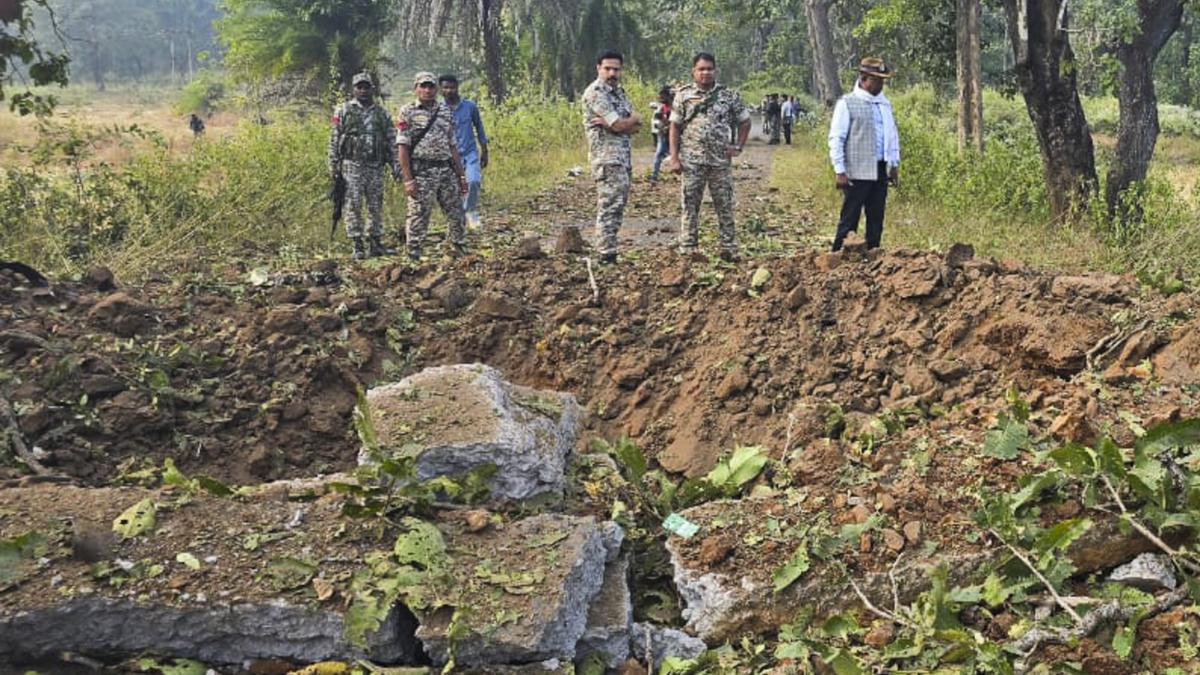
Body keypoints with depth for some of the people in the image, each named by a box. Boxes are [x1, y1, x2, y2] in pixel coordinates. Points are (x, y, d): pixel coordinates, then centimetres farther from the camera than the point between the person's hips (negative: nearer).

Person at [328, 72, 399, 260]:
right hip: (352, 166, -3)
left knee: (376, 207, 6)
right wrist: (333, 166, -6)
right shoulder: (344, 111, 2)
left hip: (375, 167, 3)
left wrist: (395, 165, 4)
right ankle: (357, 246, -1)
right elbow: (334, 140, 0)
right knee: (353, 207, -4)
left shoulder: (382, 113, 11)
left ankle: (375, 243, 15)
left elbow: (391, 141, 12)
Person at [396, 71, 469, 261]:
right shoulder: (408, 112, -2)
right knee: (418, 218, -3)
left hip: (446, 170, 5)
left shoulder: (446, 111, 13)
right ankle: (413, 258, 5)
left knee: (457, 215, 8)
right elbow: (403, 148, -7)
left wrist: (461, 175, 11)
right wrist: (408, 179, -14)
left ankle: (459, 253, 21)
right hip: (421, 173, -5)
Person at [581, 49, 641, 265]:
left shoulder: (618, 91, 17)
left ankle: (609, 251, 15)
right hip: (607, 157, -9)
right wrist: (634, 118, 2)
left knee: (617, 205, 10)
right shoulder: (595, 93, -11)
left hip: (624, 156, 9)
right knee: (610, 205, -13)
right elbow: (620, 126, -18)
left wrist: (614, 123, -10)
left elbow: (637, 126, 7)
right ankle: (607, 255, -14)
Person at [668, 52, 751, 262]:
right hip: (691, 161, -1)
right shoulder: (683, 95, 4)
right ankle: (687, 250, 7)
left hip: (721, 160, 1)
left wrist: (738, 147, 4)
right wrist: (674, 158, -5)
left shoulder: (728, 95, 5)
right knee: (689, 206, 1)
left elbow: (744, 121, 14)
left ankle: (729, 249, 12)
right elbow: (675, 127, 3)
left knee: (725, 206, 5)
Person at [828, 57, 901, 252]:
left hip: (881, 171, 6)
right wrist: (840, 171, -13)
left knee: (876, 220, 9)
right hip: (857, 172, -6)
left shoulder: (885, 103, 14)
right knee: (849, 221, -4)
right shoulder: (847, 103, -6)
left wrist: (894, 166, 16)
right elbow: (836, 138, -8)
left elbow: (893, 135, 21)